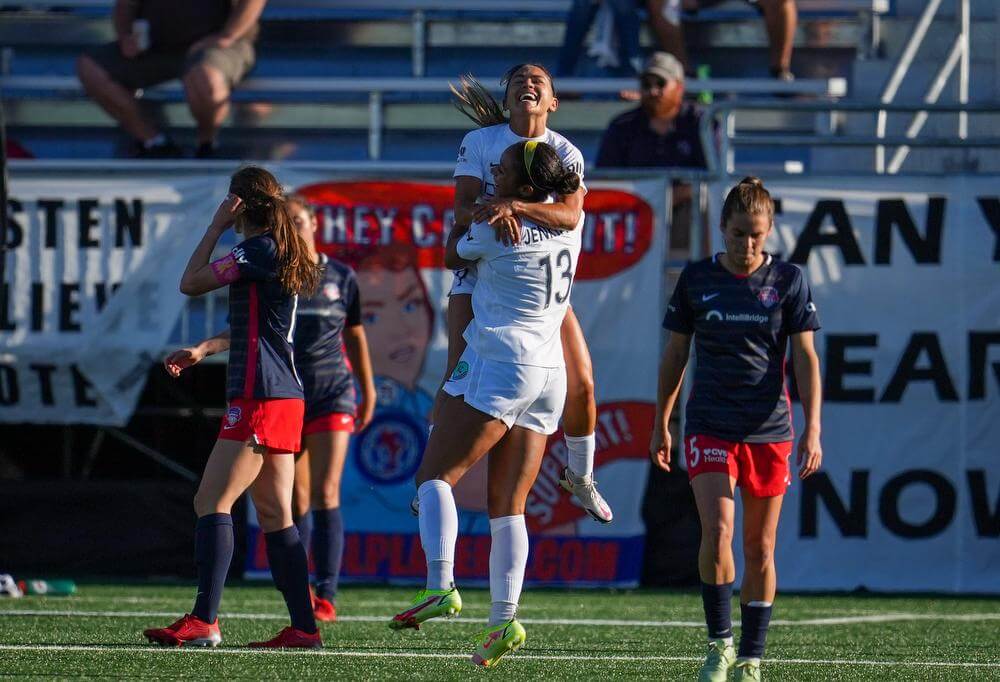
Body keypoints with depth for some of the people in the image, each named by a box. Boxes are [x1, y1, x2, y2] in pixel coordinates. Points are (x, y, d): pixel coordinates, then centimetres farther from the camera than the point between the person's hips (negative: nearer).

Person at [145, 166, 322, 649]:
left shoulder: (258, 250, -12)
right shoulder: (281, 253, 17)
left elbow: (190, 283, -10)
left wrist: (217, 226, -3)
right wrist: (203, 350, 25)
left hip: (259, 398, -10)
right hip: (285, 397, 10)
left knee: (212, 501, -11)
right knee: (274, 514, 9)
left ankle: (204, 622, -17)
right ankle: (304, 627, 7)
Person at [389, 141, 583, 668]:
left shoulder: (498, 228, -12)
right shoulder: (568, 224, 7)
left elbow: (453, 256, 9)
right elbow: (573, 189, 32)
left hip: (498, 364, -7)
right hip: (550, 375, 7)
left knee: (435, 474, -3)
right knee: (507, 505, 6)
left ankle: (441, 586, -22)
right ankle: (503, 620, -4)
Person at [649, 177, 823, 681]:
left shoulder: (788, 281, 0)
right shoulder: (697, 280, 2)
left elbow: (805, 357, 0)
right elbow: (675, 355, 11)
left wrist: (812, 429, -8)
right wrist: (661, 425, 13)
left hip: (769, 430, 0)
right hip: (709, 426, 0)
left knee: (760, 549, 5)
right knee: (717, 531, -18)